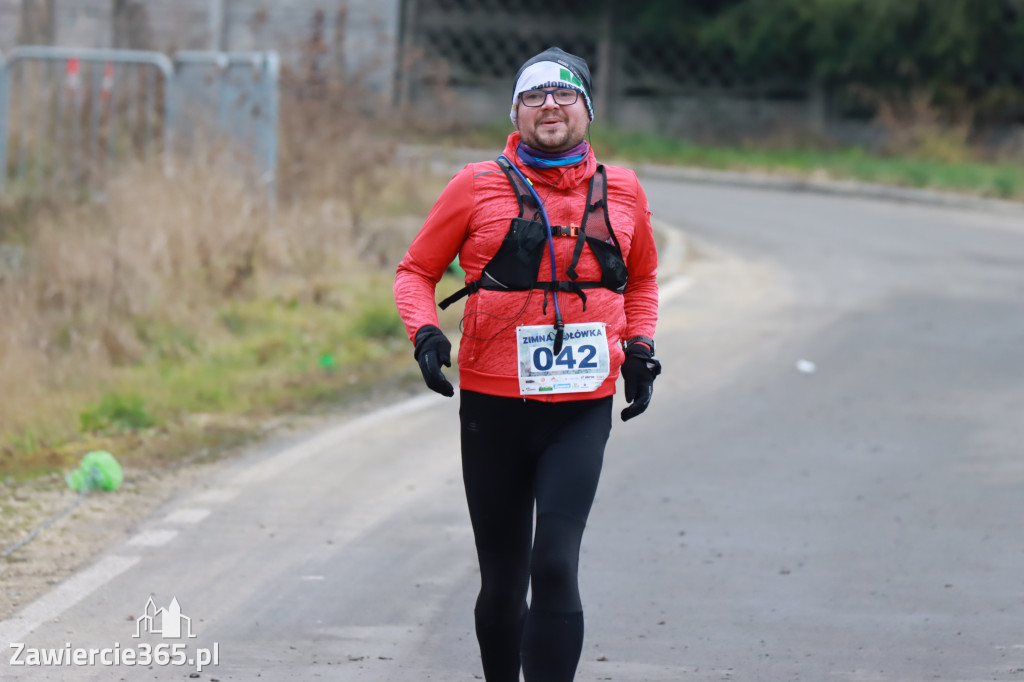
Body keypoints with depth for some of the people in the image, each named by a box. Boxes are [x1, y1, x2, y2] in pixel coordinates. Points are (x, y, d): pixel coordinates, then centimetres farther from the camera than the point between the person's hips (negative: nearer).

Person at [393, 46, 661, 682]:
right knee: (502, 582, 7)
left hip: (582, 412, 0)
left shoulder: (622, 191, 8)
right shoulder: (479, 187, 1)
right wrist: (426, 331, -8)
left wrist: (640, 348, 12)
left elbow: (642, 277, 26)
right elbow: (416, 270, 10)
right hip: (494, 407, 0)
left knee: (555, 565, -15)